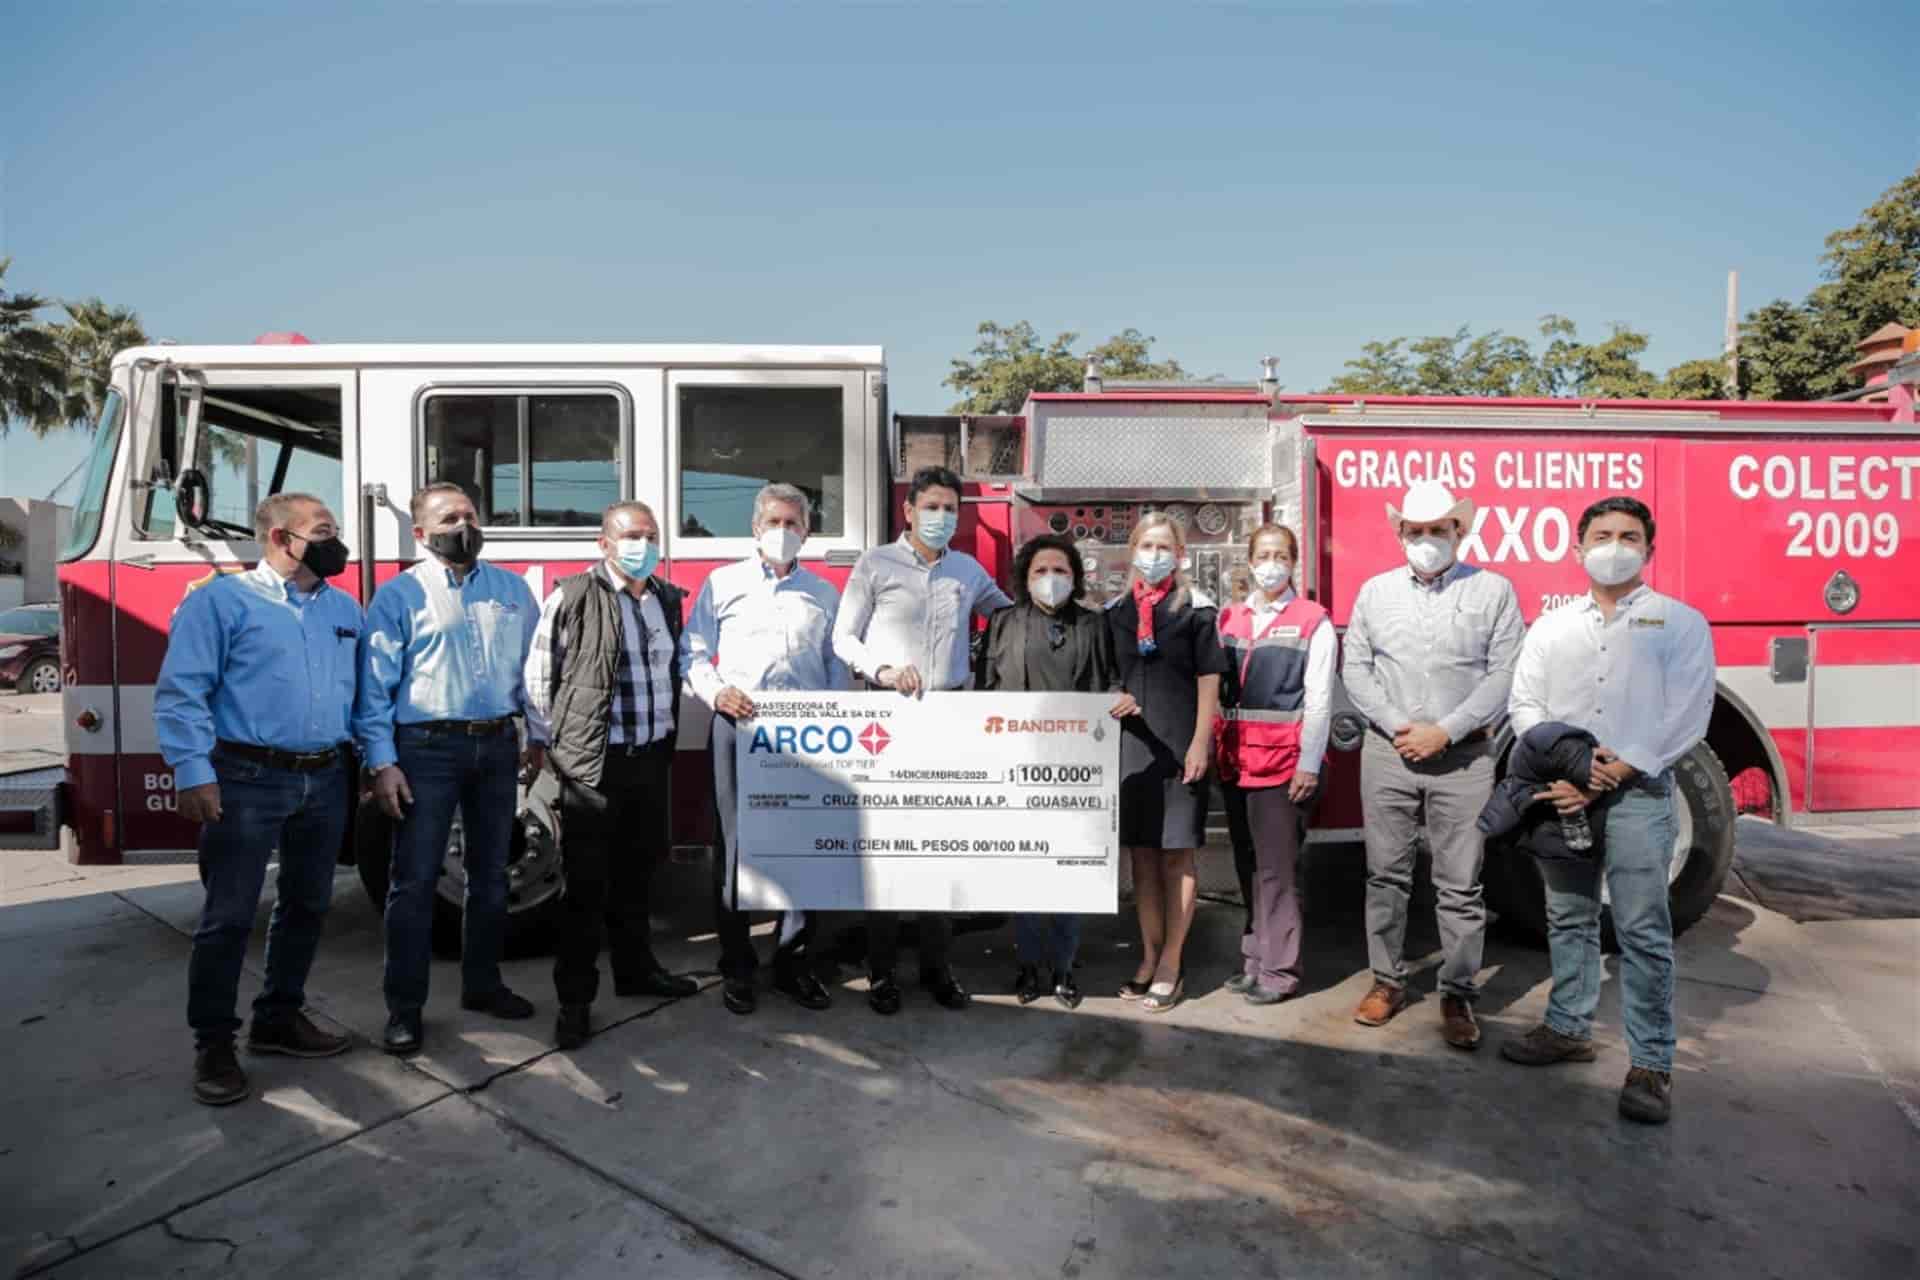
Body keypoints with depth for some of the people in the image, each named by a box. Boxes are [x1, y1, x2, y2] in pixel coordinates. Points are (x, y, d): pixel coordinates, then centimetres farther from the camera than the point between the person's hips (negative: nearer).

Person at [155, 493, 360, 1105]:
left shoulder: (345, 608, 13)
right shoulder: (221, 599, -5)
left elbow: (366, 689, 16)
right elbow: (181, 690, -9)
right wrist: (193, 773, -16)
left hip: (325, 781, 6)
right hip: (248, 780, -6)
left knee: (306, 907, 15)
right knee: (228, 916, 1)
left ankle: (280, 1018, 30)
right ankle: (213, 1043, 16)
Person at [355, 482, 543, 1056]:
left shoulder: (513, 589, 9)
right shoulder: (398, 595, -2)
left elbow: (532, 665, 13)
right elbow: (375, 685, -5)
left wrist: (537, 736, 10)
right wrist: (381, 763, -11)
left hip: (498, 746, 4)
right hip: (428, 749, -4)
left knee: (490, 874, 14)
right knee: (415, 881, 1)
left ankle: (482, 984, 30)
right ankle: (404, 1008, 14)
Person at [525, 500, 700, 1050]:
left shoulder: (668, 598, 10)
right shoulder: (572, 598, -9)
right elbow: (539, 678, -6)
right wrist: (550, 745, -5)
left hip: (653, 757, 6)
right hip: (594, 761, -6)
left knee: (637, 872, 18)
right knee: (586, 884, 2)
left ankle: (635, 967, 34)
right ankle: (575, 999, 13)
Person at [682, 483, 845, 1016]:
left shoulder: (825, 593, 18)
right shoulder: (722, 583, 12)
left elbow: (836, 665, 16)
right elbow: (693, 652, 8)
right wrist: (716, 692, -10)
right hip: (738, 726, -1)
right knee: (736, 844, 1)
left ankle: (794, 963, 14)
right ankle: (737, 966, 14)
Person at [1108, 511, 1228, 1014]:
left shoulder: (1196, 610, 0)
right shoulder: (1115, 611, 10)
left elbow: (1209, 682, -2)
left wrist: (1200, 744, -10)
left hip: (1179, 746, -3)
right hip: (1129, 744, 4)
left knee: (1177, 855, 3)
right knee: (1141, 854, 9)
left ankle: (1171, 964, 12)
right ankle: (1149, 955, 21)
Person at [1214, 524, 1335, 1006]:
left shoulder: (1313, 622, -1)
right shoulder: (1229, 619, 12)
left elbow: (1318, 700, -5)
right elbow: (1215, 689, 11)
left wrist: (1309, 764, -10)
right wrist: (1214, 750, 6)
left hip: (1284, 761, -5)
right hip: (1235, 759, 5)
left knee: (1275, 868, -2)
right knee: (1249, 865, 14)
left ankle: (1278, 969, 10)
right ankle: (1256, 958, 26)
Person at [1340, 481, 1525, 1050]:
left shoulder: (1494, 591, 2)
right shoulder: (1375, 592, 8)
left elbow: (1505, 675, -5)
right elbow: (1356, 668, 5)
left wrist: (1444, 731, -13)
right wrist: (1398, 726, -8)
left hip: (1464, 757, -2)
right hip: (1387, 753, 2)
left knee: (1460, 885, 3)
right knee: (1386, 874, 9)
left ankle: (1459, 994, 16)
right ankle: (1387, 981, 22)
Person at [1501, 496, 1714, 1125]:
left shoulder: (1680, 623, 3)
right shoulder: (1551, 627, 13)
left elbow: (1685, 718, -6)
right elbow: (1525, 703, 8)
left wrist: (1611, 776, -13)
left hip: (1638, 794, -3)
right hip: (1560, 791, 4)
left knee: (1643, 931, -3)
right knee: (1569, 919, 13)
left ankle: (1651, 1064, 7)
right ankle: (1569, 1028, 26)